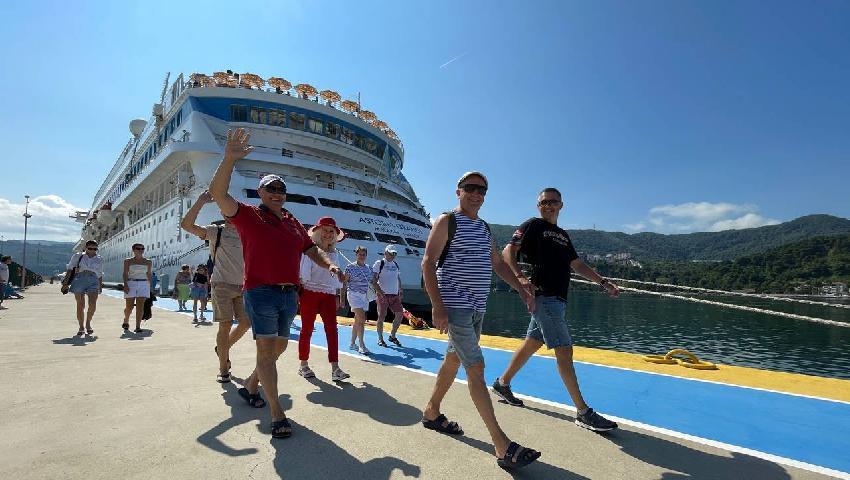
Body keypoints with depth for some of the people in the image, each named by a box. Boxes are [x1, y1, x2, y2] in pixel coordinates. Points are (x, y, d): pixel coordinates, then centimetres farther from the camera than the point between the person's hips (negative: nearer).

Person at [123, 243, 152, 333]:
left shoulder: (148, 262, 10)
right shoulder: (128, 261, 5)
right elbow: (125, 273, 0)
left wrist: (150, 287, 10)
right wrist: (125, 284, -12)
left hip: (144, 284, 1)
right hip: (131, 284, -1)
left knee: (140, 306, -9)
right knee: (129, 306, 3)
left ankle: (138, 327, -9)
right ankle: (126, 321, 33)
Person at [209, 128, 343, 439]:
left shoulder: (294, 223, 16)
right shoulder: (248, 215, 0)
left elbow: (311, 249, 19)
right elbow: (218, 192, -13)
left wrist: (329, 265, 0)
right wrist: (230, 159, -25)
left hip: (289, 295, 6)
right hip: (260, 293, -6)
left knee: (279, 347, 17)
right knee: (266, 349, -8)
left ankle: (250, 385, 41)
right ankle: (277, 415, -4)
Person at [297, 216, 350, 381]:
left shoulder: (334, 253, 14)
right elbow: (303, 270, -5)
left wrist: (337, 295, 15)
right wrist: (300, 289, -13)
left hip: (328, 295, 4)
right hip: (310, 292, -4)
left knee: (332, 329, -6)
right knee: (307, 329, 4)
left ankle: (335, 368, -7)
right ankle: (303, 366, 18)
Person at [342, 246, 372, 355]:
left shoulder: (368, 268, 10)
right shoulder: (350, 267, -5)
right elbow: (344, 282, -3)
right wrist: (342, 297, -6)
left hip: (365, 296, 6)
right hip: (354, 294, -6)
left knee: (357, 321, 12)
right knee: (361, 319, -15)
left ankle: (352, 344, 23)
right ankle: (362, 345, -12)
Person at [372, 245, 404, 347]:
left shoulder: (396, 264, 16)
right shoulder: (379, 263, -3)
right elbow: (373, 281, -9)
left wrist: (400, 292, 11)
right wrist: (380, 292, -19)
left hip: (395, 295, 6)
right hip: (383, 295, -6)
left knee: (400, 314, 1)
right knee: (381, 317, -1)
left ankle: (392, 336, 18)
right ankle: (380, 339, 14)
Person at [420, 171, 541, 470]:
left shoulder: (484, 228, 16)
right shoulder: (447, 222, -6)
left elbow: (497, 263, 22)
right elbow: (428, 263, -13)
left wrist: (521, 289, 10)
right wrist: (437, 306, -21)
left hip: (477, 307, 8)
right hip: (455, 306, -8)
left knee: (454, 359, 16)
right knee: (475, 366, -11)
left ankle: (432, 413, 34)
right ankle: (503, 447, -9)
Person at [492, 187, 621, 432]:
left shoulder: (563, 235, 23)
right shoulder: (533, 225, -1)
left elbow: (577, 264, 26)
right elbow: (508, 251, -10)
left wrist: (603, 282, 17)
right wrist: (521, 277, -25)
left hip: (557, 298, 8)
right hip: (544, 295, -8)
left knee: (532, 343, 14)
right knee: (564, 350, -8)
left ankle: (502, 383, 29)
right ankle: (583, 413, -2)